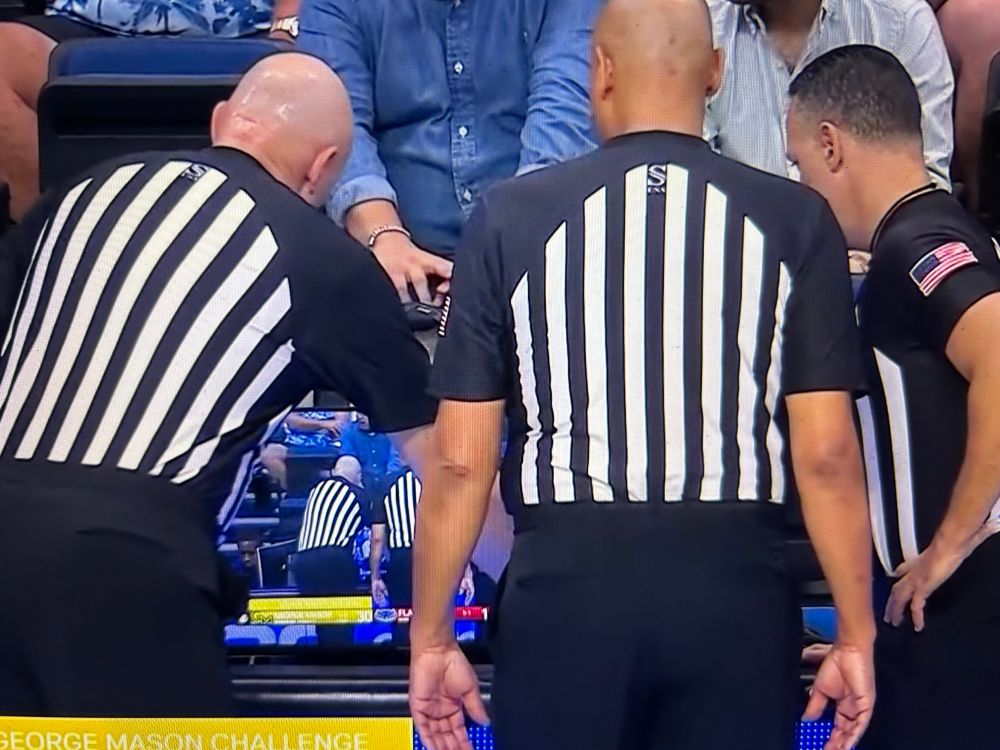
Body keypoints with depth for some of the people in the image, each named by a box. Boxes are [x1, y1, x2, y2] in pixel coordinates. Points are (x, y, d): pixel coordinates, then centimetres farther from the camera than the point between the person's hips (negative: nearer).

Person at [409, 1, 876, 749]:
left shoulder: (513, 217, 0)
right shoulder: (793, 220, 1)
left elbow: (461, 462, 0)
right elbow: (826, 453, -3)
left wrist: (431, 639, 8)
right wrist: (857, 635, 7)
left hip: (568, 580, 0)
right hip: (734, 585, 1)